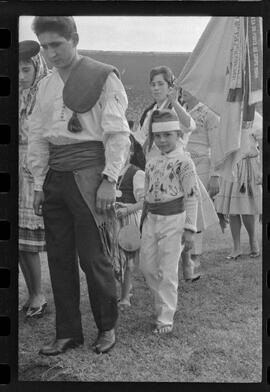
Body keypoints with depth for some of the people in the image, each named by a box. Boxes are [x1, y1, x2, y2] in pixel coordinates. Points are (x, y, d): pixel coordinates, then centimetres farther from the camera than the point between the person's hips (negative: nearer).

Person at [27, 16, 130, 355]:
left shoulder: (103, 77, -1)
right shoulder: (46, 86, 16)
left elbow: (117, 133, -6)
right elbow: (37, 137, 18)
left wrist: (109, 181, -12)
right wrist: (39, 184, 12)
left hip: (88, 174, -6)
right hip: (55, 176, 6)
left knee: (94, 257, -2)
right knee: (59, 258, 7)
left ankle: (107, 328, 17)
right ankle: (68, 333, 19)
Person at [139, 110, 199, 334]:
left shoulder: (183, 161, -9)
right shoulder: (151, 163, 11)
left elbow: (192, 196, -10)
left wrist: (189, 228, -13)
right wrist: (144, 219, 18)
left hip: (173, 219, -7)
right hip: (151, 219, 7)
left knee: (167, 272, -3)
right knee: (147, 265, 9)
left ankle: (165, 319, 8)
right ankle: (164, 302, 31)